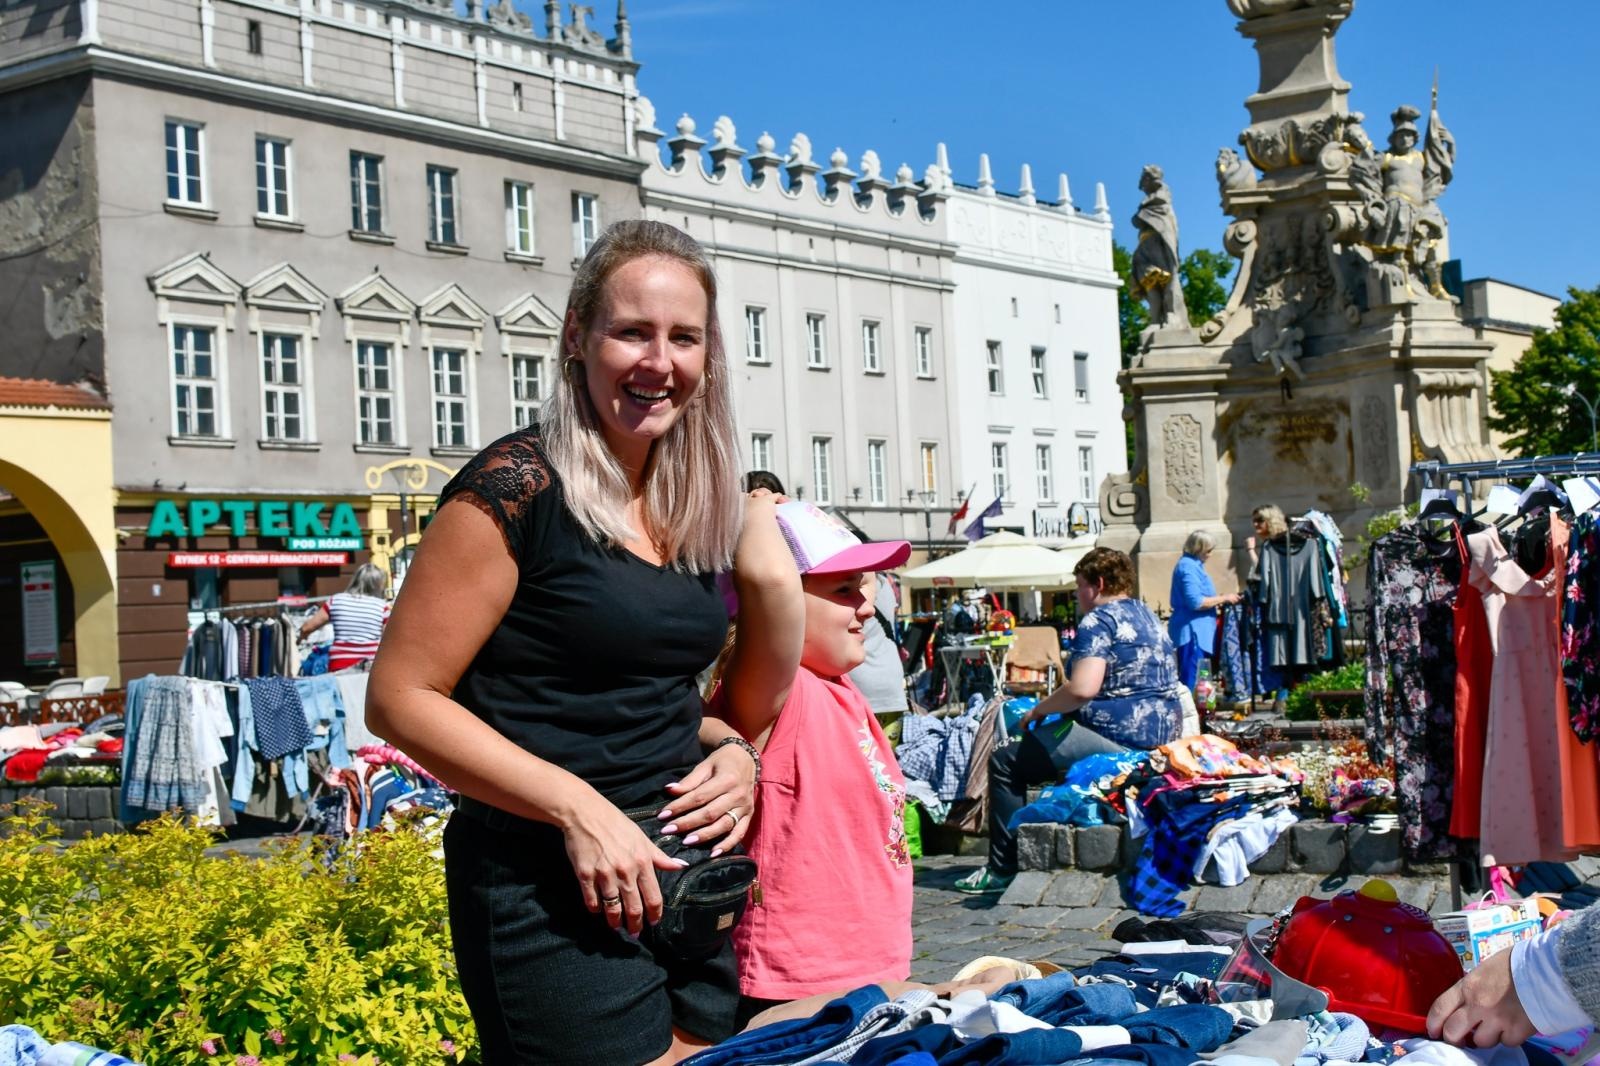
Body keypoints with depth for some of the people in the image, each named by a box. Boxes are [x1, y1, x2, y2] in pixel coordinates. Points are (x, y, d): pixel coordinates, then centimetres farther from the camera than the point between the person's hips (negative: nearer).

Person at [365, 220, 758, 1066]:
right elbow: (401, 697, -14)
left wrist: (733, 750, 1)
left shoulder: (693, 510, 9)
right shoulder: (517, 488, -13)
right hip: (553, 888, -7)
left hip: (685, 875, 7)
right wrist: (577, 807, -21)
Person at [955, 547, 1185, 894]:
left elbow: (1083, 689, -25)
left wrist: (1038, 710, -9)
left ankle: (1002, 870, -1)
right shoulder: (1148, 617, 17)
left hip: (1118, 738, -11)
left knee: (1005, 762, -3)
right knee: (1038, 745, 32)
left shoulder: (1099, 620, -13)